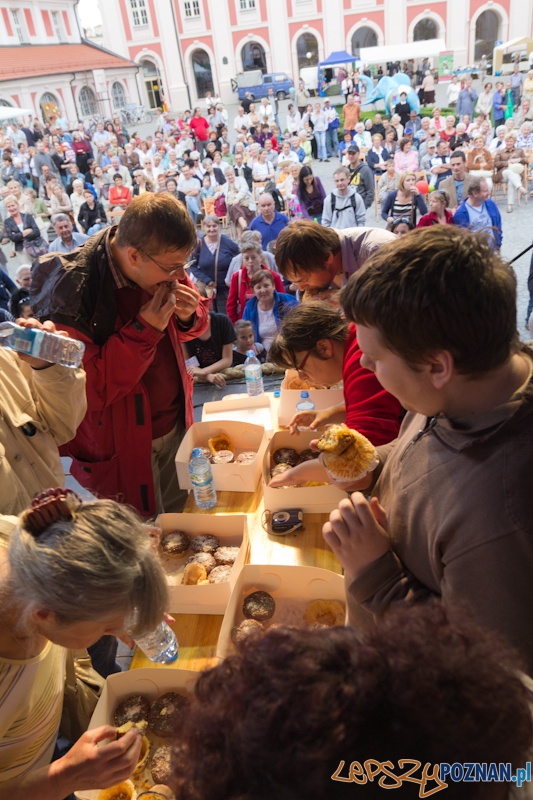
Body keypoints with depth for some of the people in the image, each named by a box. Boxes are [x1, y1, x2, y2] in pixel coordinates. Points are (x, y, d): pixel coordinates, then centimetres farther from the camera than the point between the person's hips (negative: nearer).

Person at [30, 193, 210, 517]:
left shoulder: (163, 267, -6)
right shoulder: (73, 290, -27)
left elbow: (189, 329, 11)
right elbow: (79, 389, -26)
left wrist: (189, 315, -14)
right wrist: (144, 330, -32)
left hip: (176, 425, 6)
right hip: (121, 444, -6)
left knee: (182, 516, 24)